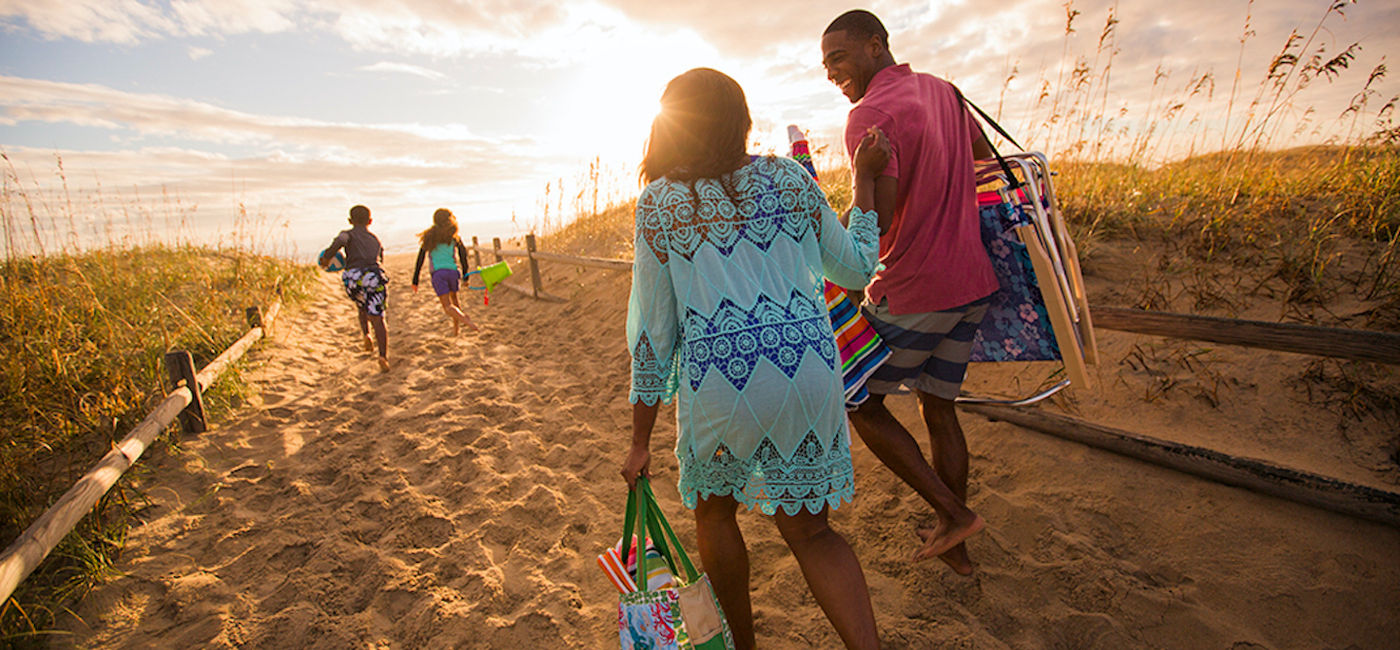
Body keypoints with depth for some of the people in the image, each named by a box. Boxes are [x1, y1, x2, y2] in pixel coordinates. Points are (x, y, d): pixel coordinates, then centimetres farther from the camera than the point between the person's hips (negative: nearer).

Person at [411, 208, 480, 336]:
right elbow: (463, 257, 1)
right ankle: (456, 327, 28)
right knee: (454, 298, 25)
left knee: (448, 307, -5)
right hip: (452, 271, 1)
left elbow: (420, 259, 6)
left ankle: (465, 319, -30)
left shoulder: (429, 237, 8)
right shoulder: (454, 237, 6)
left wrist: (415, 281, 9)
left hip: (437, 274, -1)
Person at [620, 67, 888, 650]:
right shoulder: (790, 179, 7)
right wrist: (864, 179, 27)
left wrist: (641, 441, 7)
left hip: (720, 380, -2)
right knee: (807, 528, 19)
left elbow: (653, 329, 0)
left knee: (713, 510, 26)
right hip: (809, 369, 3)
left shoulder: (658, 203, 2)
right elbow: (855, 269, 16)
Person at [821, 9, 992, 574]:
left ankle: (953, 512, 13)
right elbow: (984, 158, 26)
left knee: (862, 402, 10)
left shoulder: (870, 115, -15)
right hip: (972, 283, 9)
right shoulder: (942, 92, 13)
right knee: (938, 407, 18)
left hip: (913, 294, -8)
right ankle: (955, 546, 30)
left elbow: (877, 217, -26)